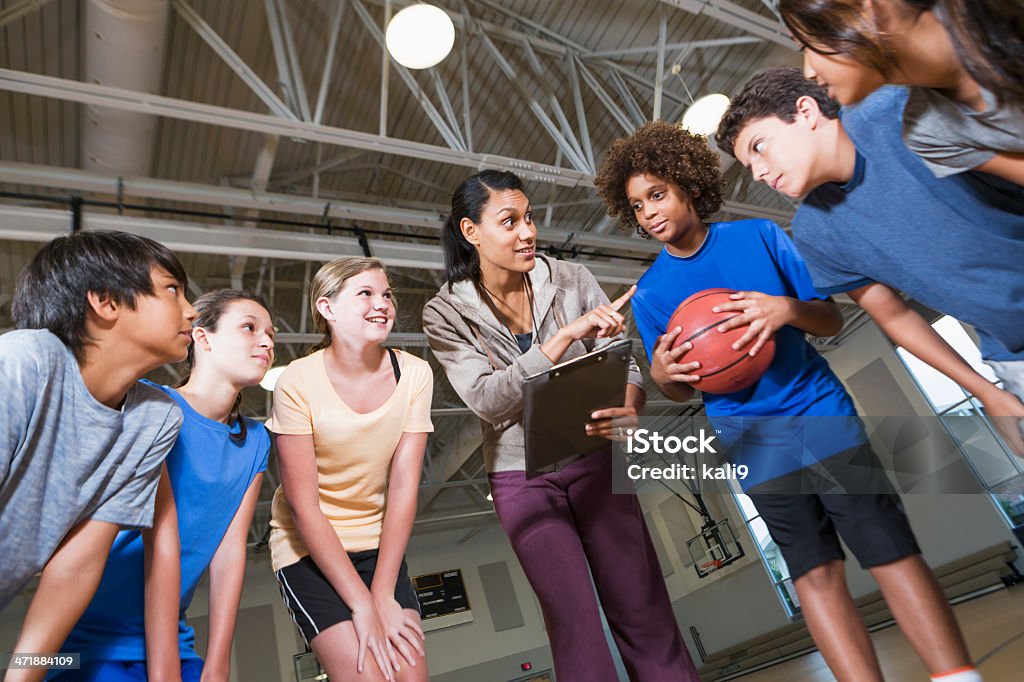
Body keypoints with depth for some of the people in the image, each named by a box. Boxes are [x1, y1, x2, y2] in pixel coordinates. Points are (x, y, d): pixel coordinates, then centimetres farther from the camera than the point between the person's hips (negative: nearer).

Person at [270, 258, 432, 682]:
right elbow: (303, 506, -16)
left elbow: (403, 488, -11)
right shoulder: (298, 382, -18)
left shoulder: (414, 374, -10)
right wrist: (362, 605, -18)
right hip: (310, 548, -2)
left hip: (379, 542, 3)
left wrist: (383, 595, -14)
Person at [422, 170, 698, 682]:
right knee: (573, 622, 6)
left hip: (594, 461, 2)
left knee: (644, 611, 8)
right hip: (523, 480, -1)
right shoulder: (445, 315, -7)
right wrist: (567, 334, -28)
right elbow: (488, 401, -19)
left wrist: (629, 409, -27)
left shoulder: (571, 279, -4)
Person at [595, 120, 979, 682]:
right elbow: (680, 392, 7)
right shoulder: (649, 292, 1)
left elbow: (831, 321, 2)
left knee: (892, 551, -3)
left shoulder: (760, 236, 0)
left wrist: (788, 309, -21)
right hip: (752, 438, 0)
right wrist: (661, 373, -17)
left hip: (820, 409, 0)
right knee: (815, 572, 2)